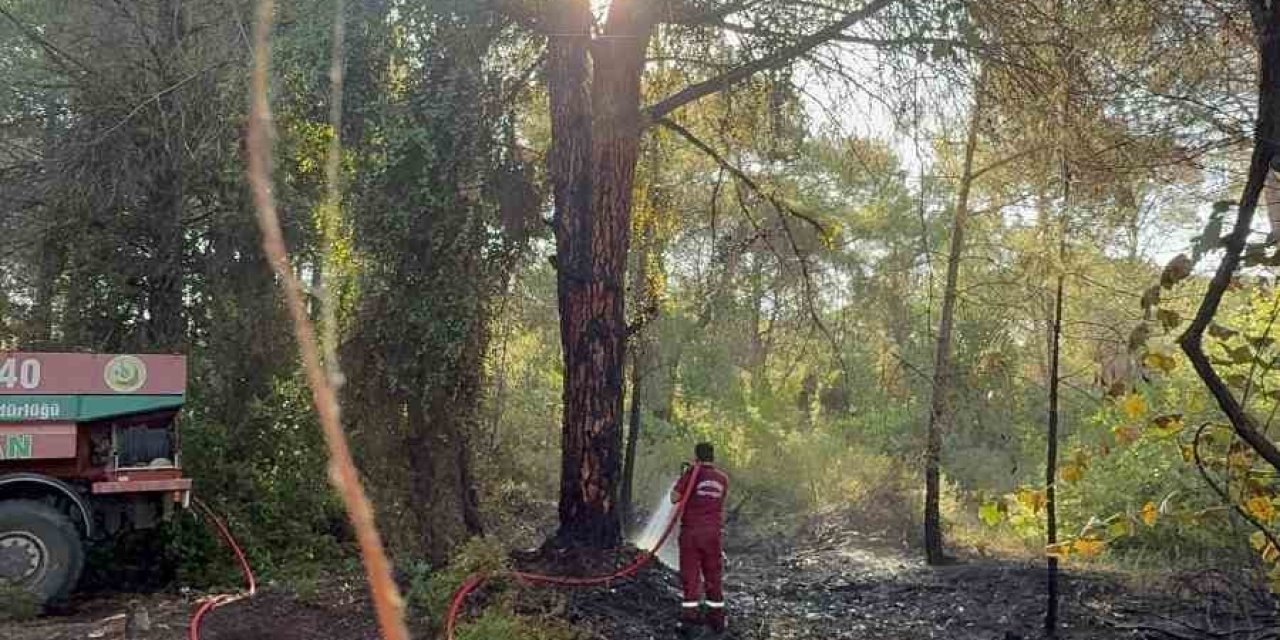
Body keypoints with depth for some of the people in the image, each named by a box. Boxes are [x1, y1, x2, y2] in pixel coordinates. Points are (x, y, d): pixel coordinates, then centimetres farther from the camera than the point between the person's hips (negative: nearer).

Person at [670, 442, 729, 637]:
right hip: (714, 533, 3)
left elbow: (674, 498, -9)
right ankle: (717, 620, 18)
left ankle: (689, 620, -3)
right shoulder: (723, 478, 6)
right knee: (714, 578, 13)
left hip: (691, 532, -3)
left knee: (690, 577, 1)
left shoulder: (692, 472, -7)